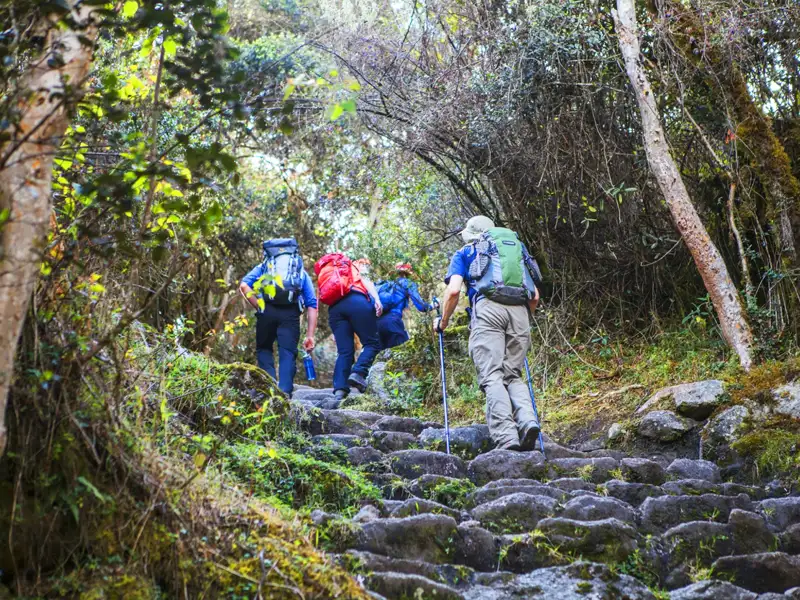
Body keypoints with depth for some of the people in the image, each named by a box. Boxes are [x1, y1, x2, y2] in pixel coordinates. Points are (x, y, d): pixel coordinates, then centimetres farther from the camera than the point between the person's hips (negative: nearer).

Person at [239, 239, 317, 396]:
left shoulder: (263, 267, 29)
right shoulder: (302, 272, 31)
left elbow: (244, 285, 8)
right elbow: (312, 305, 18)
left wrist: (259, 307, 9)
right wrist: (310, 336, 15)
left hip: (267, 311, 0)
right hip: (291, 313, 0)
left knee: (264, 349, 18)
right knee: (287, 354, 4)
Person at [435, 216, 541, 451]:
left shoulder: (465, 253, 22)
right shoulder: (517, 249, 33)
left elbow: (453, 290, 6)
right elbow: (535, 296, 27)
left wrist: (443, 321, 19)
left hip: (488, 308, -4)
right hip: (519, 311, 4)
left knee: (491, 376, -10)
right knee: (513, 375, 9)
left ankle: (506, 437, -27)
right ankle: (528, 420, -19)